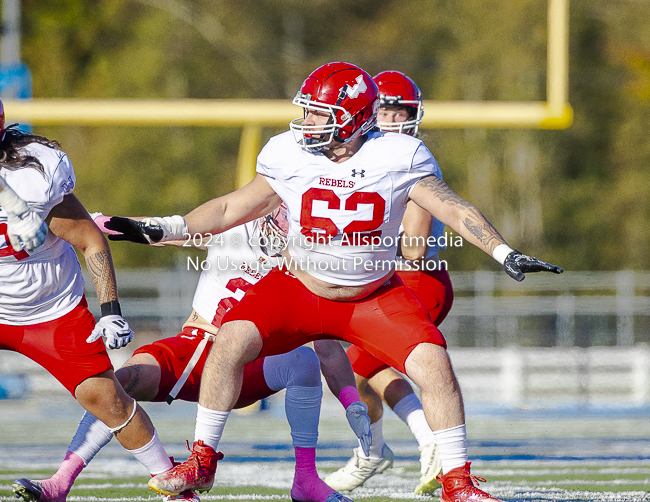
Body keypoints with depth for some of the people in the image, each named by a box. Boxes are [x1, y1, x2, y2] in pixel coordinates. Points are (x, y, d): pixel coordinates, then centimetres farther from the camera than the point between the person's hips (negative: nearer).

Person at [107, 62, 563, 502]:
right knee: (231, 341, -21)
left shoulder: (397, 158, -15)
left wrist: (505, 253, -22)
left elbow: (455, 211, -12)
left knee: (435, 365, -18)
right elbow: (232, 209, 0)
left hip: (374, 297, -1)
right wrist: (159, 230, -5)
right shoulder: (289, 157, -10)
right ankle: (201, 464, -5)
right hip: (299, 289, 1)